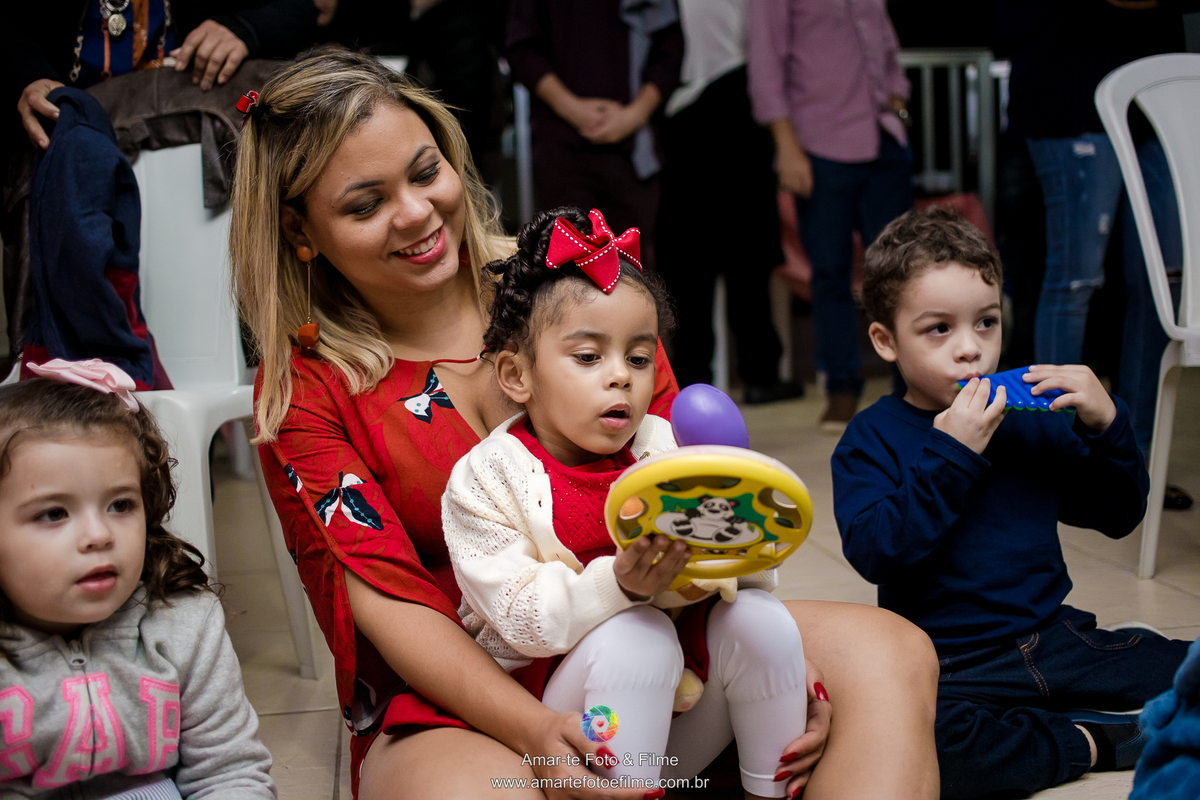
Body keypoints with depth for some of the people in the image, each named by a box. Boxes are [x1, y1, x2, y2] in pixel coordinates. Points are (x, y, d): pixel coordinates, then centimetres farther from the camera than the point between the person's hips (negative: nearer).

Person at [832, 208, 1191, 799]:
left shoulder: (1033, 420, 8)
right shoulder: (872, 439, -3)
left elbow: (1119, 516, 12)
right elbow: (874, 552, -18)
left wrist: (1105, 425, -5)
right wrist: (951, 455, -24)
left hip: (1053, 637, 4)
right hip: (955, 670, -3)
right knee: (914, 739, -36)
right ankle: (1092, 742, -16)